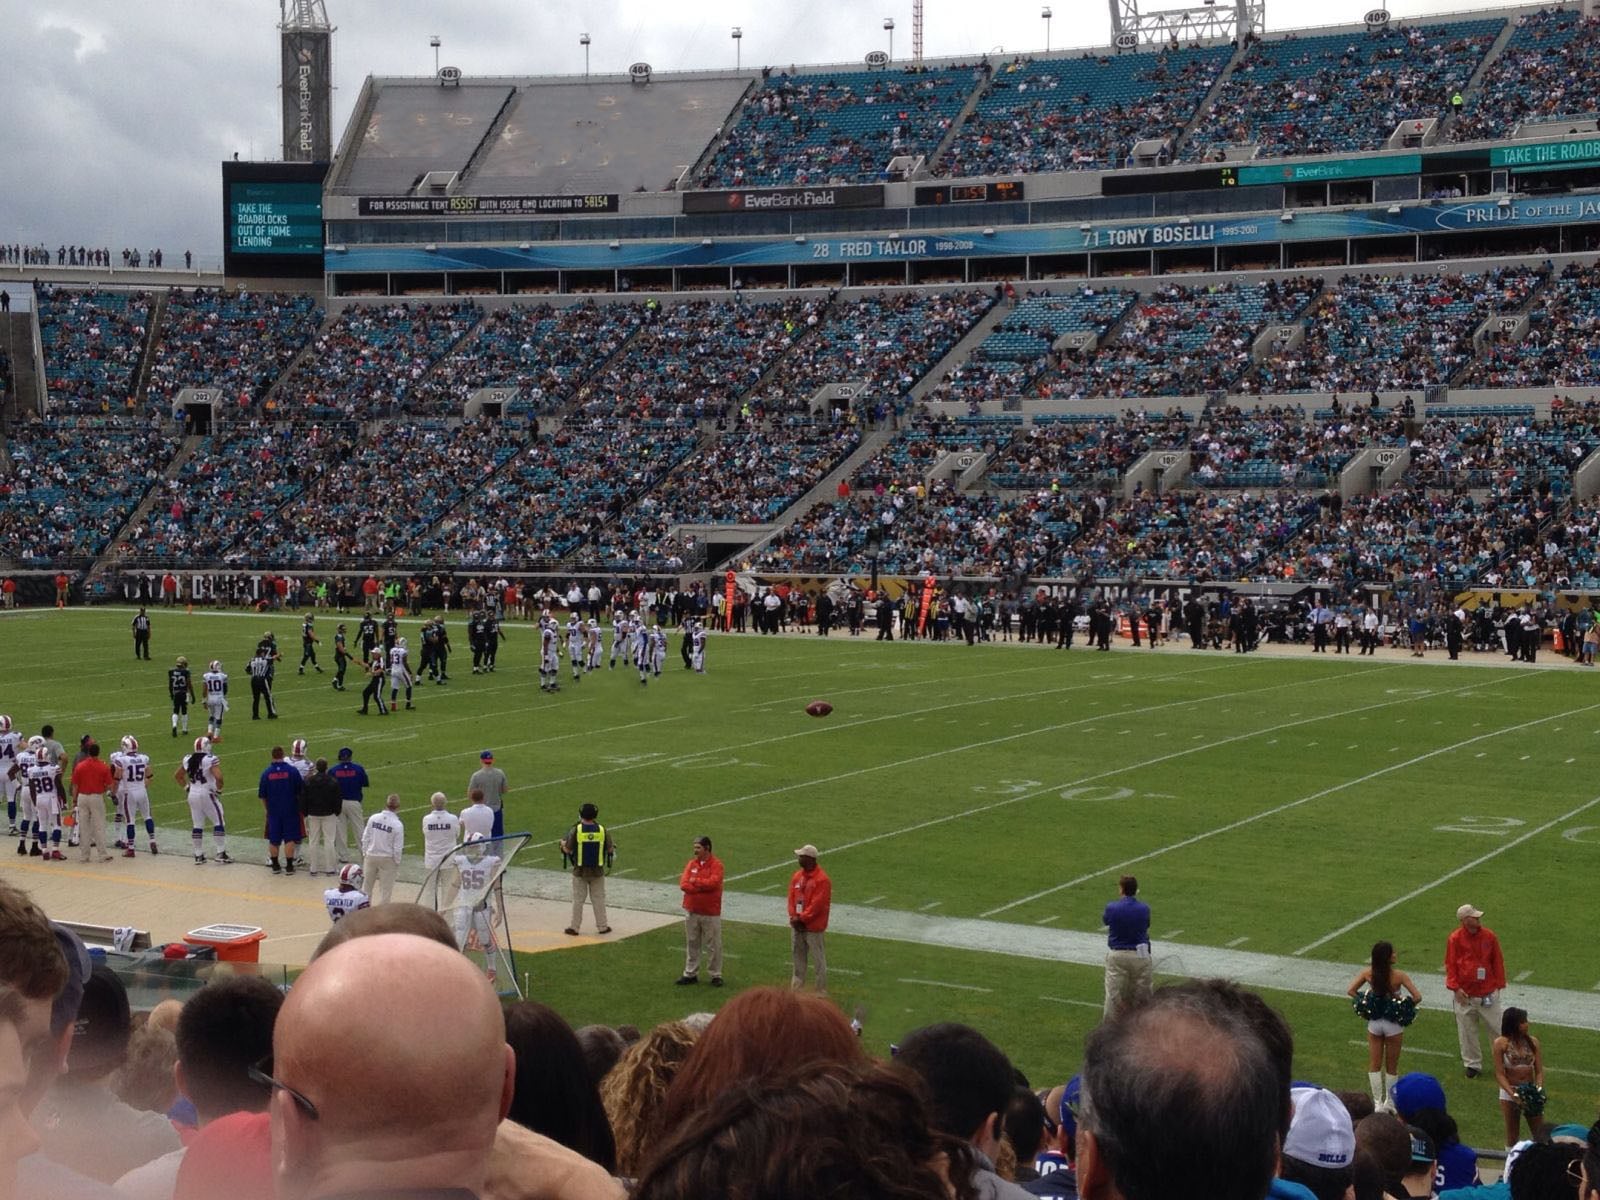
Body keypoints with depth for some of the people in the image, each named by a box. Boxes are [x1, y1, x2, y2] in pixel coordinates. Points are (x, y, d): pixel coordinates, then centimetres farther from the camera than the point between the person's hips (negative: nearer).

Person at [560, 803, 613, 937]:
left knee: (578, 899, 9)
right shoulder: (602, 830, -8)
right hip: (597, 871, 1)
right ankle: (602, 926, 16)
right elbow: (610, 849, -1)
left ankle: (574, 927, 13)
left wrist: (563, 843, 13)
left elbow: (567, 850, -9)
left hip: (580, 871, -1)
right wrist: (613, 846, 22)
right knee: (598, 899, 12)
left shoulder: (576, 830, -13)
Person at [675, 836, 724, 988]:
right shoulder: (691, 864, 6)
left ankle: (716, 975, 10)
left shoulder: (716, 864, -8)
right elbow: (683, 884, -5)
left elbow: (713, 882, -23)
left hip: (710, 913, -5)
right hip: (691, 911, 5)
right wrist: (703, 886, -17)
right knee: (692, 944, 12)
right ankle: (690, 974, 20)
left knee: (713, 946, 2)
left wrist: (695, 881, -11)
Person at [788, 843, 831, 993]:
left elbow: (817, 905, -18)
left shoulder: (822, 879, -14)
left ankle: (822, 991, 3)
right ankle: (796, 990, 25)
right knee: (798, 958, 16)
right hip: (797, 926, 8)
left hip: (814, 928, -7)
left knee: (819, 960, -2)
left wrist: (801, 919, -17)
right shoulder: (796, 876, 9)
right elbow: (791, 898, 7)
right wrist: (794, 917, -8)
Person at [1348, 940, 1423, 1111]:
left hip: (1374, 1022, 2)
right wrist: (1406, 1007, -5)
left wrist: (1364, 1001, 1)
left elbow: (1350, 991, -7)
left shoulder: (1368, 973, -10)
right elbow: (1417, 997, -22)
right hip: (1393, 1025, -2)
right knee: (1391, 1066, 15)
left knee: (1374, 1065, 14)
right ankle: (1390, 1102, 24)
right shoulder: (1398, 976, -20)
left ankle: (1377, 1102, 17)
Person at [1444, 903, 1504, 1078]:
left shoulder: (1489, 937, -1)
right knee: (1467, 1031, 8)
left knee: (1497, 1027, 5)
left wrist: (1498, 984, 3)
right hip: (1465, 995, -1)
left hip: (1488, 993, 1)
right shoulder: (1455, 939, -6)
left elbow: (1497, 962, 6)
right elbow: (1450, 965, -3)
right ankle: (1473, 1065, 21)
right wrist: (1455, 988, -10)